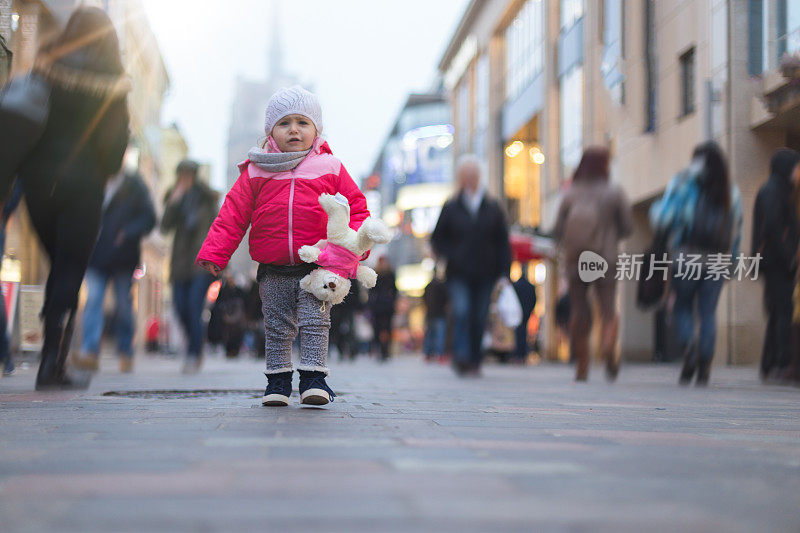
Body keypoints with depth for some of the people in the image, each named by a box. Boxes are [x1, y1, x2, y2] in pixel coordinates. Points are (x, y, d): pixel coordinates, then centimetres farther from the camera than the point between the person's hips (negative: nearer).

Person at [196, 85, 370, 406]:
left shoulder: (329, 168, 3)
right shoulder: (255, 172, 4)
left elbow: (355, 207, 6)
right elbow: (233, 215, 4)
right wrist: (213, 253, -4)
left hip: (316, 267, -1)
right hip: (273, 271, 1)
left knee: (314, 323, -5)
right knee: (277, 328, 8)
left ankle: (313, 379, 2)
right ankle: (278, 381, 18)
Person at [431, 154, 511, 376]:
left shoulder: (493, 209, 8)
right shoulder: (451, 208, 6)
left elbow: (503, 242, 9)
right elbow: (437, 238, 10)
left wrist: (504, 271, 0)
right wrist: (450, 256, -7)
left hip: (485, 274, 2)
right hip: (459, 274, -1)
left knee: (479, 319, 3)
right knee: (461, 312, -19)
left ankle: (474, 361, 13)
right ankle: (461, 357, -22)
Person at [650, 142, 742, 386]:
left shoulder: (683, 183, 0)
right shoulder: (731, 191, 11)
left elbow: (662, 219, -6)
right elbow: (736, 231, 12)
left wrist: (655, 208, 16)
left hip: (687, 258, -2)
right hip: (717, 260, 3)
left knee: (682, 307, 10)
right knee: (708, 312, 5)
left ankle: (689, 346, -16)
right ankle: (704, 366, -2)